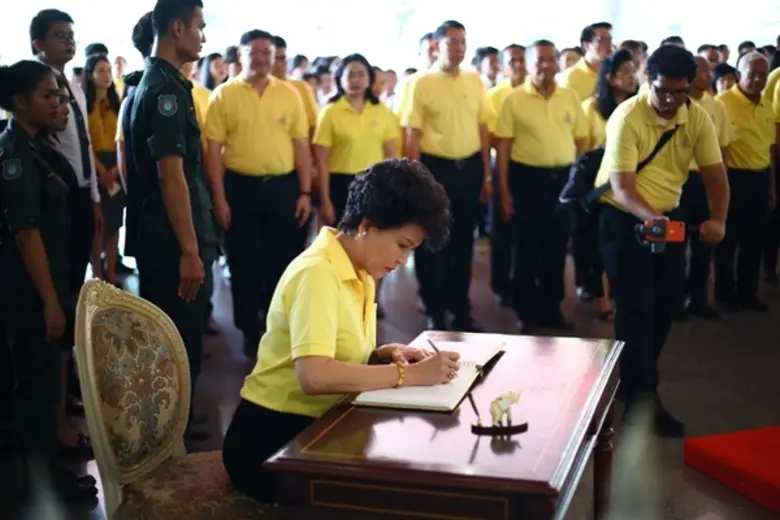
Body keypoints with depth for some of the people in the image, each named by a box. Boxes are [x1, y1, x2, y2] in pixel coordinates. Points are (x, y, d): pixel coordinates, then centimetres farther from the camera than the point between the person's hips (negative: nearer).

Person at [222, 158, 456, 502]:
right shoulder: (317, 273, -21)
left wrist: (385, 355, -6)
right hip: (271, 439, -8)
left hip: (314, 425, 8)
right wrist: (409, 374, -29)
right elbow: (314, 375, -34)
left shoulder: (359, 273, 6)